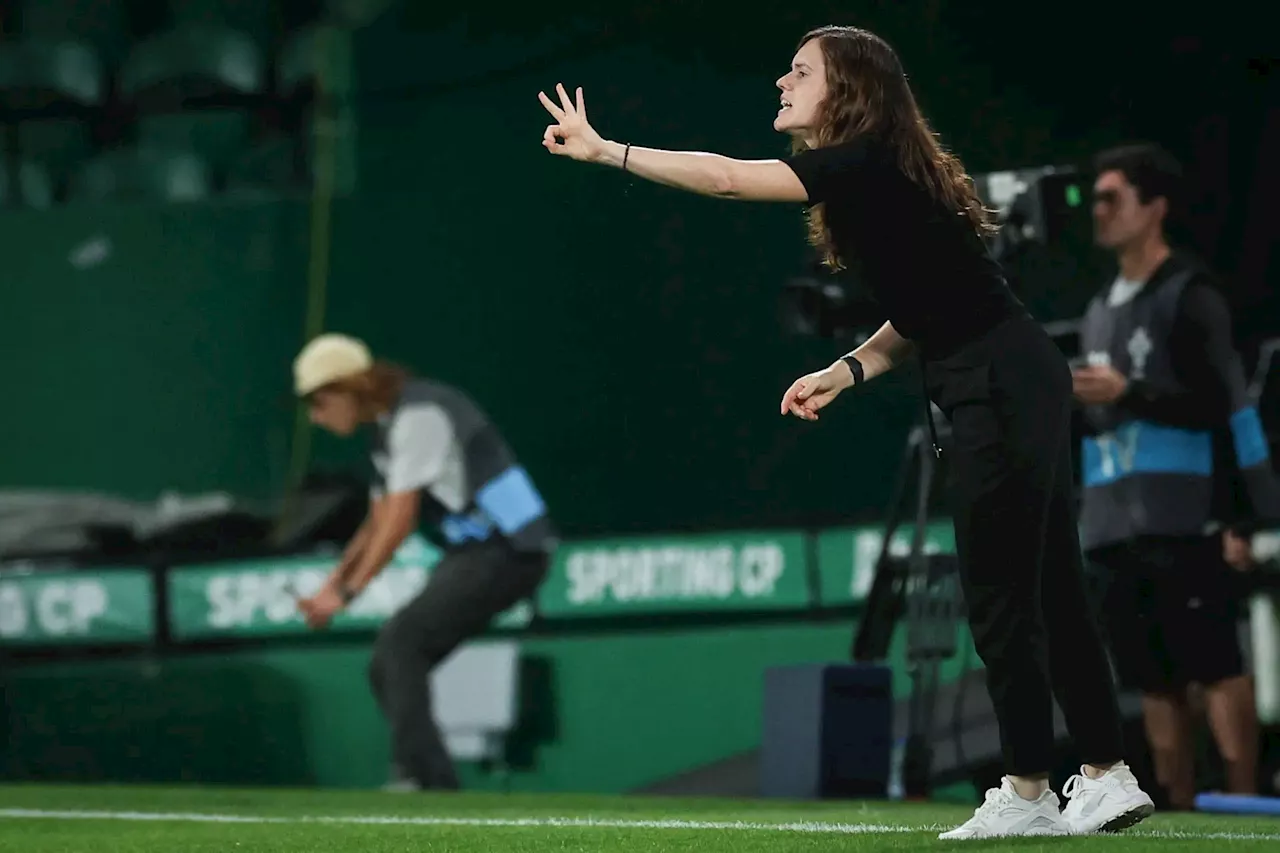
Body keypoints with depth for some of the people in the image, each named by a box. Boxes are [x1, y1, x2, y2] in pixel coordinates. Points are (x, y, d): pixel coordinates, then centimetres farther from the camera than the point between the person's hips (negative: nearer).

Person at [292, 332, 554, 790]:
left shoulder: (418, 414, -14)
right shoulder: (387, 427, 17)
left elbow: (400, 519, -18)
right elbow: (377, 524, 21)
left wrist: (347, 592, -16)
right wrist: (331, 586, 9)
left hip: (506, 553, -10)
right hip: (475, 555, 10)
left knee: (399, 646, -19)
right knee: (389, 666, 7)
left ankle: (421, 777, -24)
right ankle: (437, 788, 7)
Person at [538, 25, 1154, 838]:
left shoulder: (870, 162, -14)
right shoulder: (870, 178, 15)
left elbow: (726, 178, -21)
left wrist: (604, 151, -17)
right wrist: (850, 370, 8)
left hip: (1004, 385, -10)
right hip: (1014, 383, 10)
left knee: (1000, 593, -5)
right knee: (1048, 588, 11)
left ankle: (1028, 793, 2)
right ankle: (1108, 777, 15)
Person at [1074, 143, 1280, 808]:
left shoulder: (1188, 296, -2)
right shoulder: (1101, 311, 21)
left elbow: (1226, 405, -10)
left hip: (1183, 523, -7)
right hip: (1118, 525, 8)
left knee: (1216, 668, -10)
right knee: (1154, 682, 4)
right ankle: (1180, 815, 5)